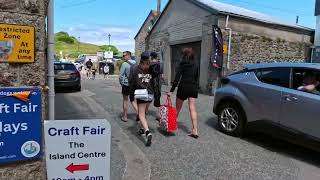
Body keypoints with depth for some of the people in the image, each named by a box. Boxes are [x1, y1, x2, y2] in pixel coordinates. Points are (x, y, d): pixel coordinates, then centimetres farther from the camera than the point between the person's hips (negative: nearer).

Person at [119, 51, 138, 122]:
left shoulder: (124, 64, -14)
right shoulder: (135, 64, 2)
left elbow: (121, 75, -13)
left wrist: (121, 83, 3)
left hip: (126, 84, -5)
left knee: (125, 100, 9)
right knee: (133, 100, 15)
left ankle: (125, 116, 18)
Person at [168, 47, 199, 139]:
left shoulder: (183, 63, -8)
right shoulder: (196, 64, 7)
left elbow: (177, 77, -12)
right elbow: (197, 77, 11)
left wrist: (171, 90, -12)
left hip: (183, 87, -4)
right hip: (193, 88, 4)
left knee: (178, 107, 14)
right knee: (193, 108, 1)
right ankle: (195, 131, -3)